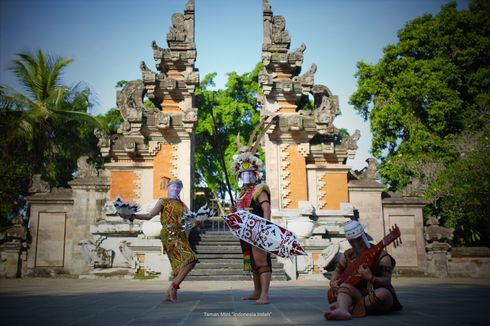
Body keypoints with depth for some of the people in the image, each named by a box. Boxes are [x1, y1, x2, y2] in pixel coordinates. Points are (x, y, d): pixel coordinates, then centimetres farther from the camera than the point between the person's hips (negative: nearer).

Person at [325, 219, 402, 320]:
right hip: (358, 294, 3)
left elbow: (386, 281, -15)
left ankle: (350, 308, -30)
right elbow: (338, 271, 21)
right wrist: (333, 281, -1)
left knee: (383, 293, -38)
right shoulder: (348, 255, 7)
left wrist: (370, 277, -34)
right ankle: (343, 310, -59)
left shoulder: (381, 256, -8)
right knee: (345, 286, -28)